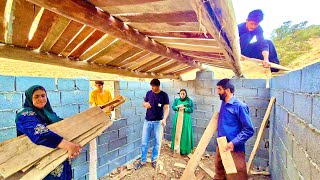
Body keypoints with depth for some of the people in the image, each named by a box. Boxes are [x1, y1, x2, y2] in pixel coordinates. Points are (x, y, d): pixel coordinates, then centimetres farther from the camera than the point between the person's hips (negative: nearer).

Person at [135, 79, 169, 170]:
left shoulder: (164, 95, -8)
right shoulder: (149, 93, 1)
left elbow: (166, 108, -10)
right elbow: (144, 102, 14)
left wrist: (164, 119, -26)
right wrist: (145, 104, -11)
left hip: (158, 122, -2)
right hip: (147, 121, 3)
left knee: (157, 142, 11)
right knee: (144, 142, 8)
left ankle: (154, 160, 31)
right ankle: (143, 161, 26)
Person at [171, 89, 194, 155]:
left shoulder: (189, 101, 1)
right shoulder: (176, 100, 8)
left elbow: (191, 110, -5)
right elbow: (173, 107, 0)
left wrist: (184, 108, -19)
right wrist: (178, 106, -19)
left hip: (186, 119, -2)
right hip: (177, 118, 2)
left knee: (185, 134, 1)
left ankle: (184, 149, 13)